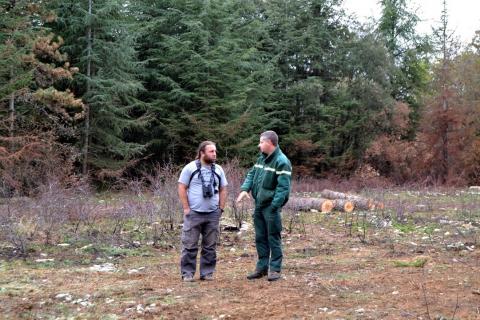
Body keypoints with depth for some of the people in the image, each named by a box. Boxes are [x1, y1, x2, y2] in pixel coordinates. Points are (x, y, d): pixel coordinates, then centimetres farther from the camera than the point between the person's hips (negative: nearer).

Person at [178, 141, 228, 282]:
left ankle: (207, 272, 16)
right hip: (193, 213, -4)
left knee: (210, 246, 7)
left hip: (213, 214, 4)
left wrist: (221, 208, 7)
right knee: (190, 245, -1)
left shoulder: (218, 169, 9)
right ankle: (187, 273, 7)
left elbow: (223, 190, 15)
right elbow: (182, 188, -4)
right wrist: (186, 208, -8)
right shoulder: (190, 168, -4)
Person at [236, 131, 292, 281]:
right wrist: (245, 189, -2)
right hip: (258, 205, 8)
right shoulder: (262, 158, 11)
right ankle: (262, 267, 23)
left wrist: (274, 206, -26)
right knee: (260, 238, 13)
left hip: (271, 206, -8)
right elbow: (252, 174, 17)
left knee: (273, 238, 0)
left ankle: (275, 269, 9)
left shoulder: (281, 162, -17)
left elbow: (283, 187, -22)